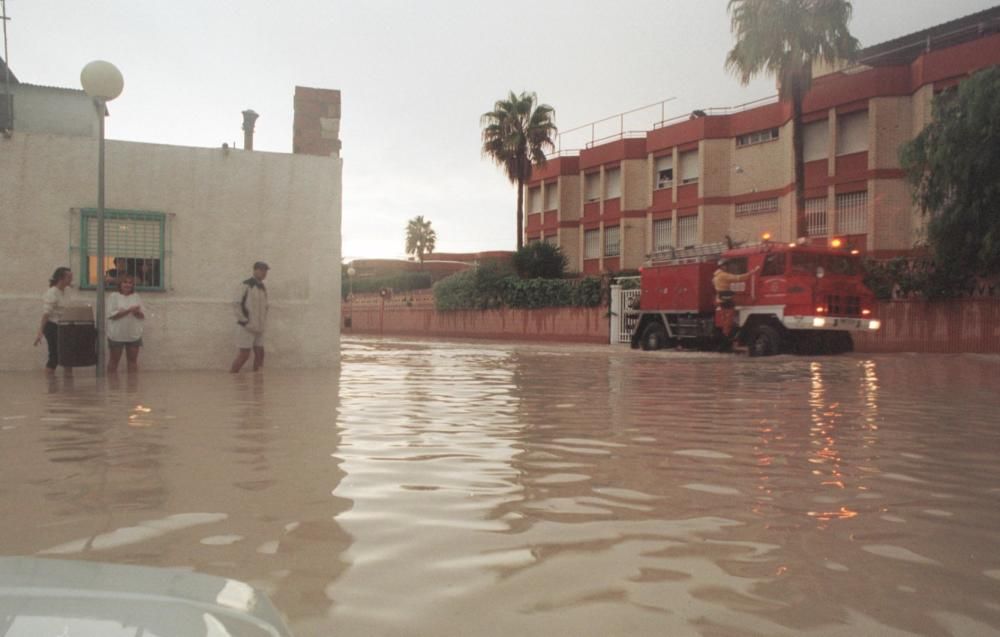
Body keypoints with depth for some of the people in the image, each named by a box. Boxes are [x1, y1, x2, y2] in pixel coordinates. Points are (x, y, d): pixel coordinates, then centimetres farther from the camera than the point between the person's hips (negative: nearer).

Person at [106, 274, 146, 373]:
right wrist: (129, 310, -18)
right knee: (114, 361, 6)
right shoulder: (113, 296, -1)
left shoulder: (136, 297, 9)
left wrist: (137, 312, -15)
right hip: (117, 335, -3)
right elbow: (111, 314, -12)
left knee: (133, 360, 7)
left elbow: (142, 316, 7)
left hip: (134, 335, 3)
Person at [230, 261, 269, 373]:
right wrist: (245, 321, -15)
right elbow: (236, 304, -13)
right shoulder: (246, 285, -9)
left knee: (259, 353, 4)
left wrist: (263, 323, 11)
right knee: (244, 354, -7)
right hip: (246, 327, -7)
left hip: (258, 328, 7)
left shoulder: (263, 288, 12)